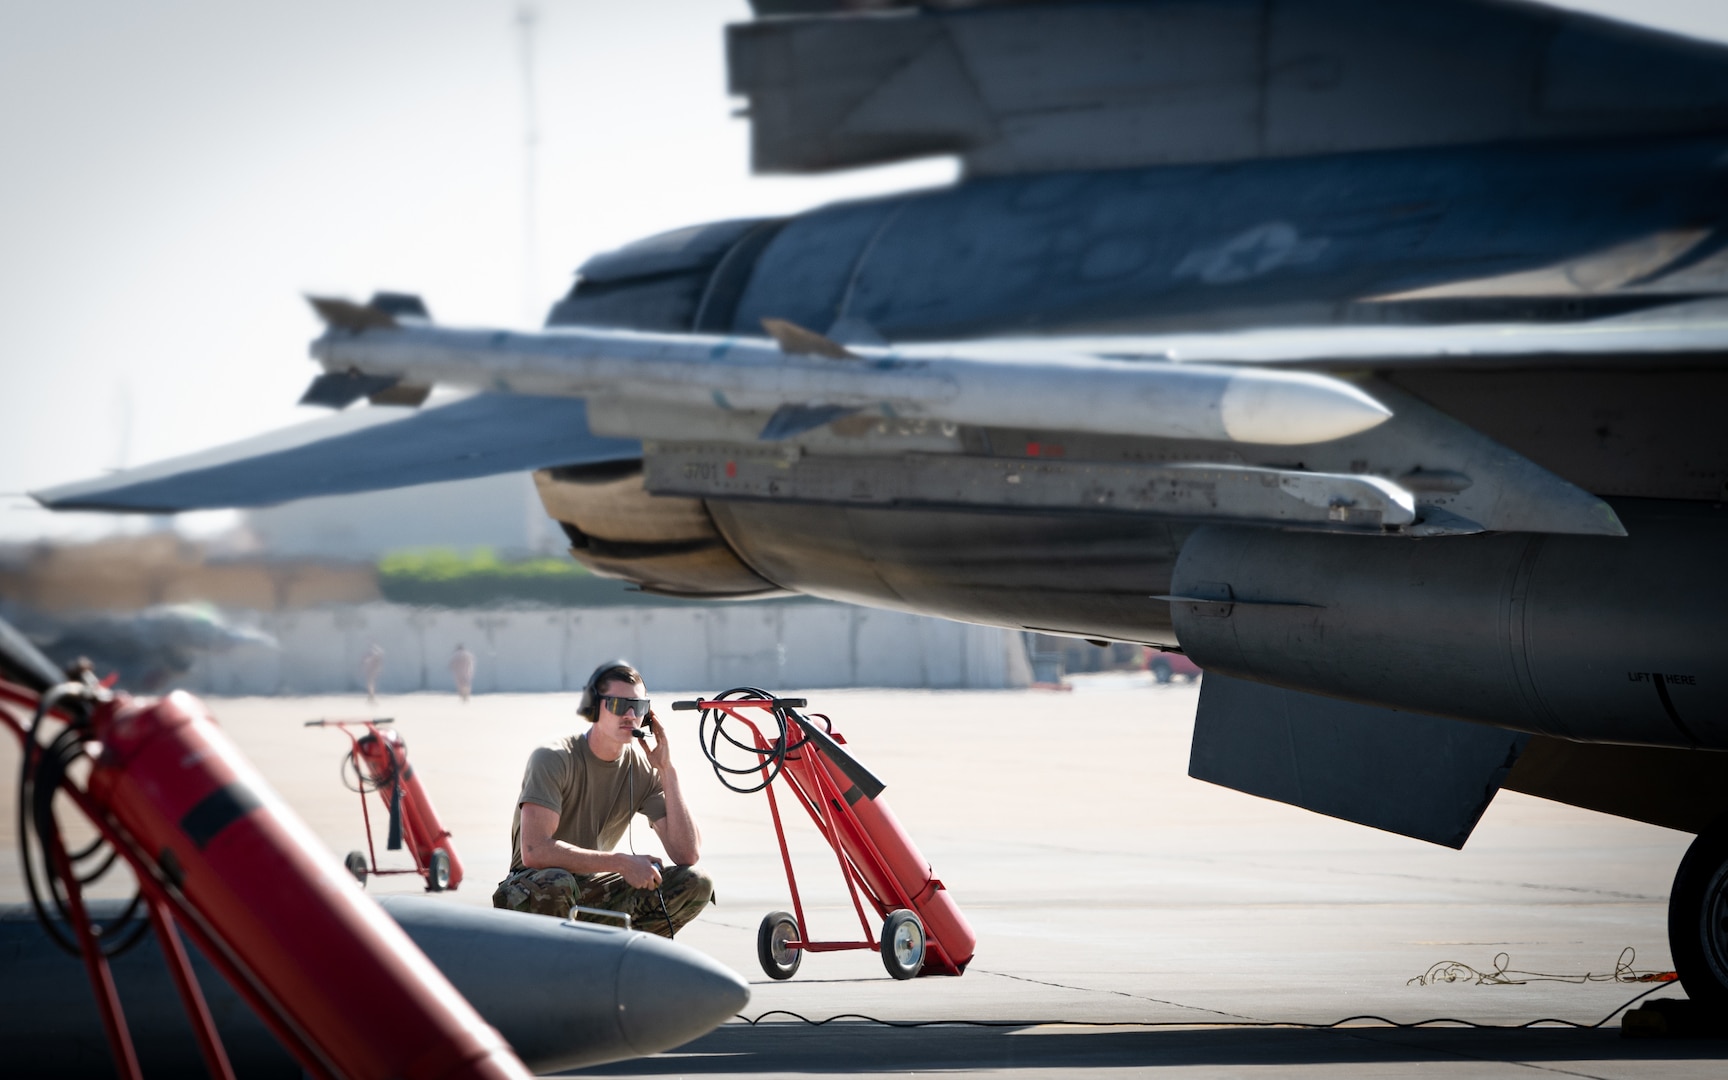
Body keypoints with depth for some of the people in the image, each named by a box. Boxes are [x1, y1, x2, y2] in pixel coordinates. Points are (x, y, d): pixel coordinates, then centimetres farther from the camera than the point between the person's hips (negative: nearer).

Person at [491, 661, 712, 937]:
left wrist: (666, 769, -15)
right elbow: (534, 851, -29)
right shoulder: (553, 759, -17)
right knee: (553, 886, -41)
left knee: (697, 885, -13)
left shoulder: (643, 769, -2)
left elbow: (687, 854, -11)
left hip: (594, 887, 5)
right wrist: (621, 863, -28)